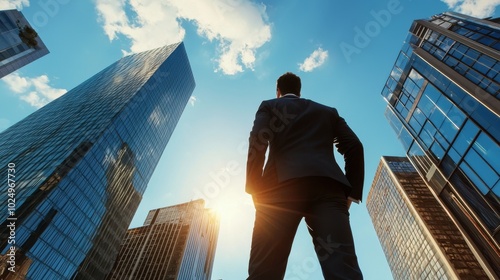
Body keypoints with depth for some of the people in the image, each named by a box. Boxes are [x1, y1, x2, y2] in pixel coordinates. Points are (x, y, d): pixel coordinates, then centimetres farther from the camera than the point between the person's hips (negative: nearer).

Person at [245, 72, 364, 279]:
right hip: (327, 187, 3)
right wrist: (351, 191, 14)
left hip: (281, 186, -2)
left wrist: (253, 187, 3)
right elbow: (354, 147, 17)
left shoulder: (269, 106, 24)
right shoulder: (328, 111, 32)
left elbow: (258, 142, 2)